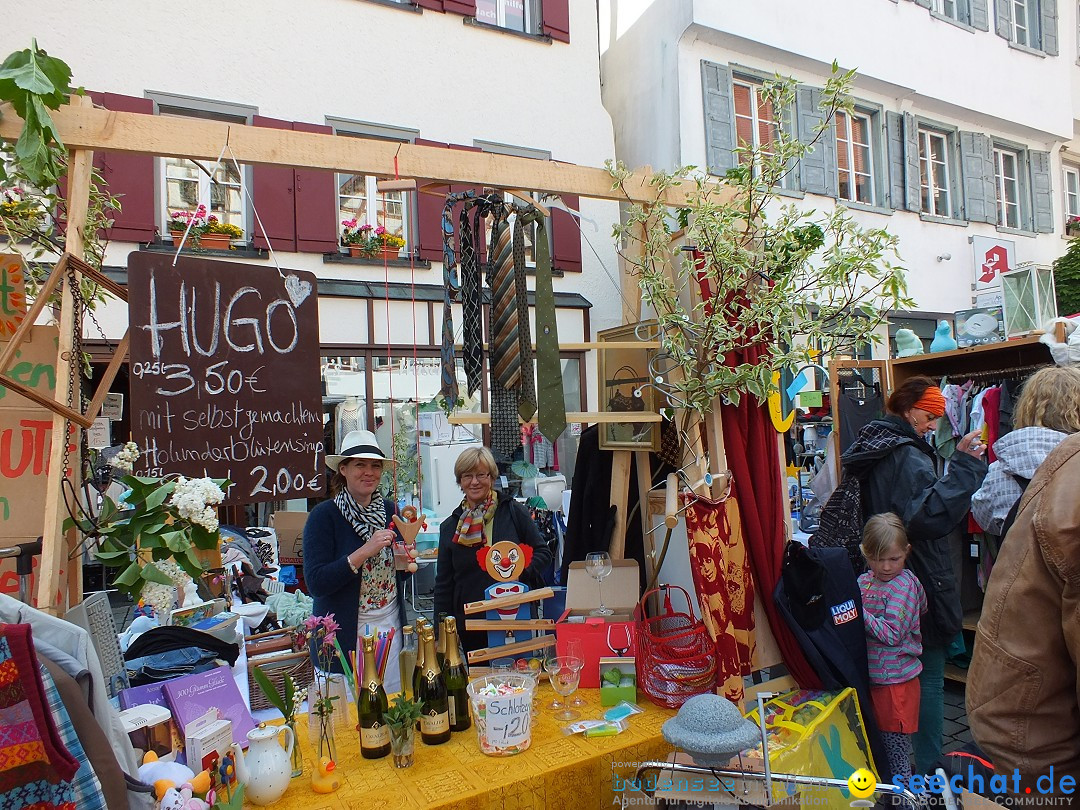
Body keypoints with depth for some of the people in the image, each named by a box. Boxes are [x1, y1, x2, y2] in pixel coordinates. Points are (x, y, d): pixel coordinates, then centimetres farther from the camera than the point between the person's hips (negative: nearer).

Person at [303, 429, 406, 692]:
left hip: (390, 626, 5)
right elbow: (315, 584, -19)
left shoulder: (388, 510, 3)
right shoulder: (324, 515, -12)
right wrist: (364, 551, -26)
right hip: (344, 634, -4)